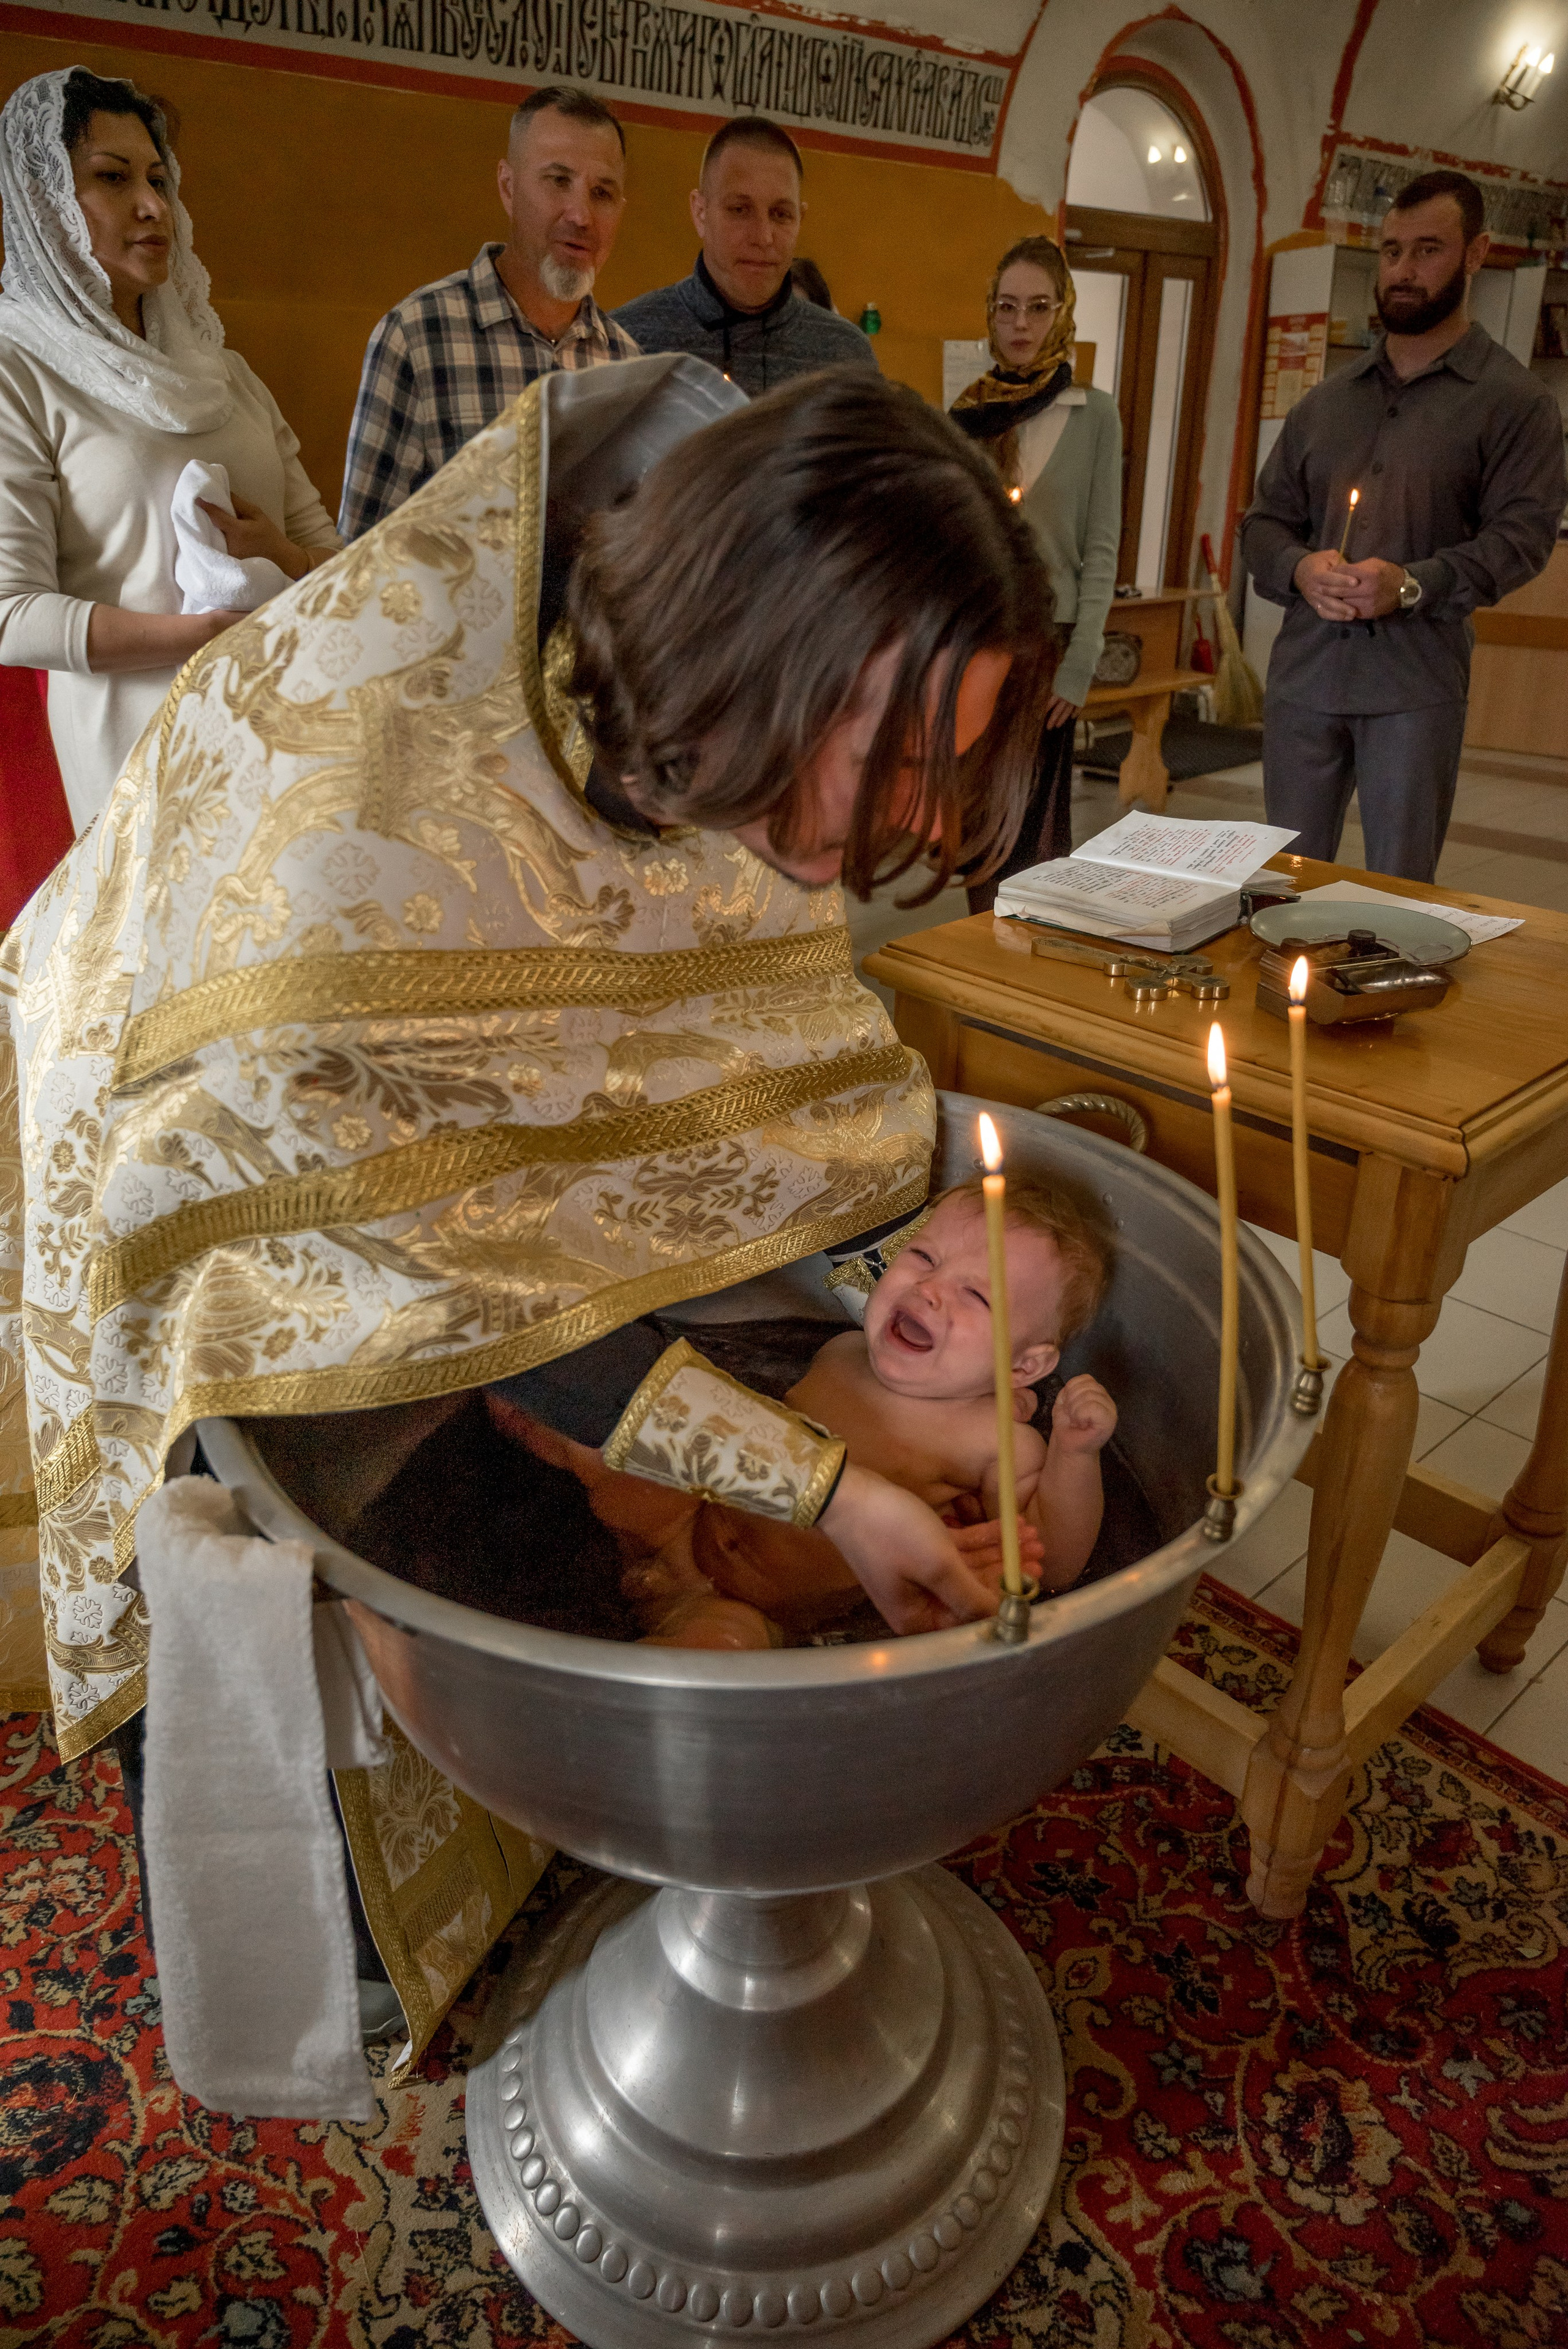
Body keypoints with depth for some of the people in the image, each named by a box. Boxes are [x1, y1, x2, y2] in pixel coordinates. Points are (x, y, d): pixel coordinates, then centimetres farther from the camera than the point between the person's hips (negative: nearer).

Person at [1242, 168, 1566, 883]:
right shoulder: (1326, 402, 19)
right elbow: (1264, 519, 17)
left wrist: (1414, 584, -20)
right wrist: (1298, 567, -6)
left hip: (1415, 685, -4)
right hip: (1303, 671, 4)